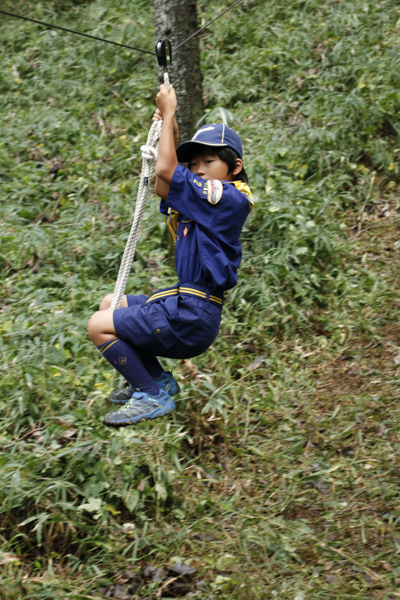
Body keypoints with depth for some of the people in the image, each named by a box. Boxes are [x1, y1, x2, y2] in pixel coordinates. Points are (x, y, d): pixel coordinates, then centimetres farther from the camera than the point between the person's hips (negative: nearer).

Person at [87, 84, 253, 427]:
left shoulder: (229, 198, -14)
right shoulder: (209, 199, 14)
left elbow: (166, 171, -17)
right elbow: (163, 186, 24)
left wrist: (169, 113, -6)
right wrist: (169, 129, 15)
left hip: (191, 318, -10)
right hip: (184, 306, 10)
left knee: (99, 325, -8)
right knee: (110, 305, 24)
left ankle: (153, 398, -2)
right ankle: (159, 380, 20)